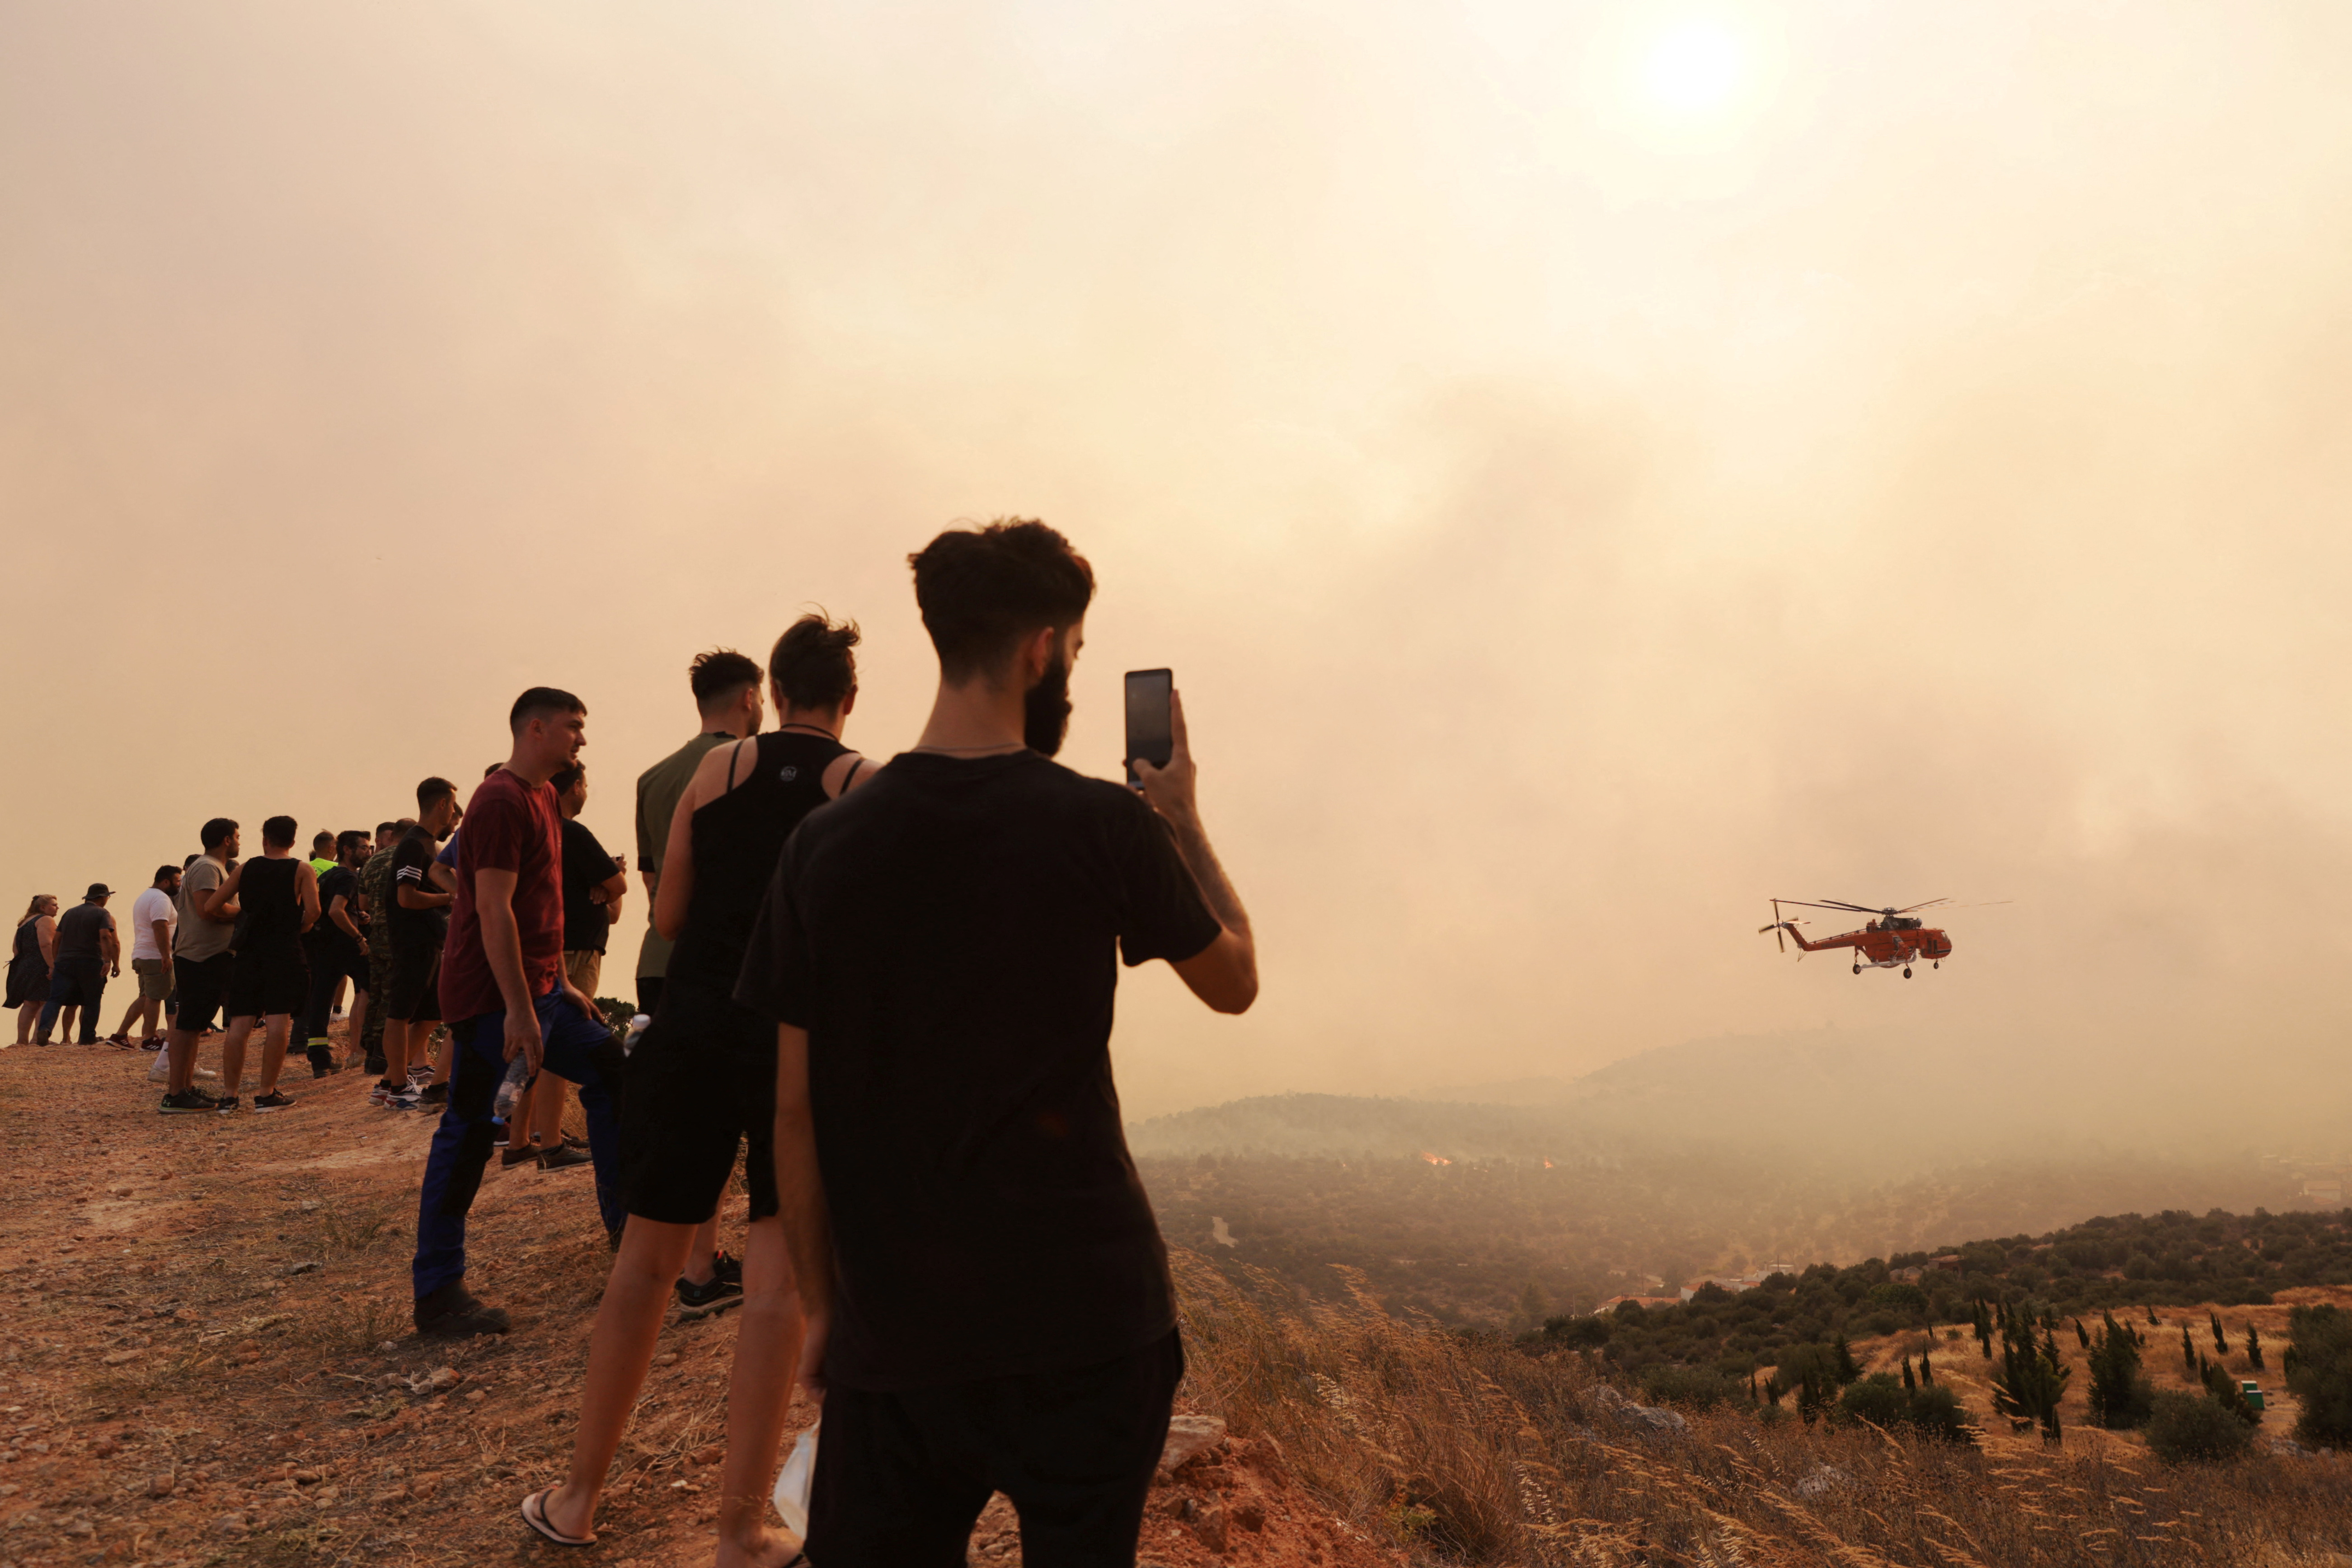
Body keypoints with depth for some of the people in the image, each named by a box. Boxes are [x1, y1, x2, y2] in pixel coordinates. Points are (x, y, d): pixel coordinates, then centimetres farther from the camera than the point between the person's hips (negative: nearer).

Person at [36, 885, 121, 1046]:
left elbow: (57, 940, 18)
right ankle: (88, 1037, 8)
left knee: (55, 1000, -2)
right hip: (91, 964, -4)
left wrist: (53, 964, 21)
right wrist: (110, 962, -20)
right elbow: (106, 937, -15)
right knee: (91, 1003, 7)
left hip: (64, 962, 4)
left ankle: (44, 1029, -24)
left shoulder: (69, 913, 20)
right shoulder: (103, 914, 1)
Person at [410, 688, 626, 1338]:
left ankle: (625, 1223, 24)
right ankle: (436, 1295, 3)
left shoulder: (543, 797, 15)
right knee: (469, 1133, -5)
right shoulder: (501, 802, -15)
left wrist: (563, 986, 19)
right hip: (491, 998, -10)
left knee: (610, 1070, 13)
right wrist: (520, 1011, -24)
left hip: (540, 989, 10)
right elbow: (494, 910, -22)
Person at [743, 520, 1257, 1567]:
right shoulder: (1105, 826, -12)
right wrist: (1183, 818, 16)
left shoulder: (826, 846, -5)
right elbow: (1234, 980, 5)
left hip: (893, 1332, 2)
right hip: (1084, 1321, -2)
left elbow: (796, 1111, -1)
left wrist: (822, 1305, 11)